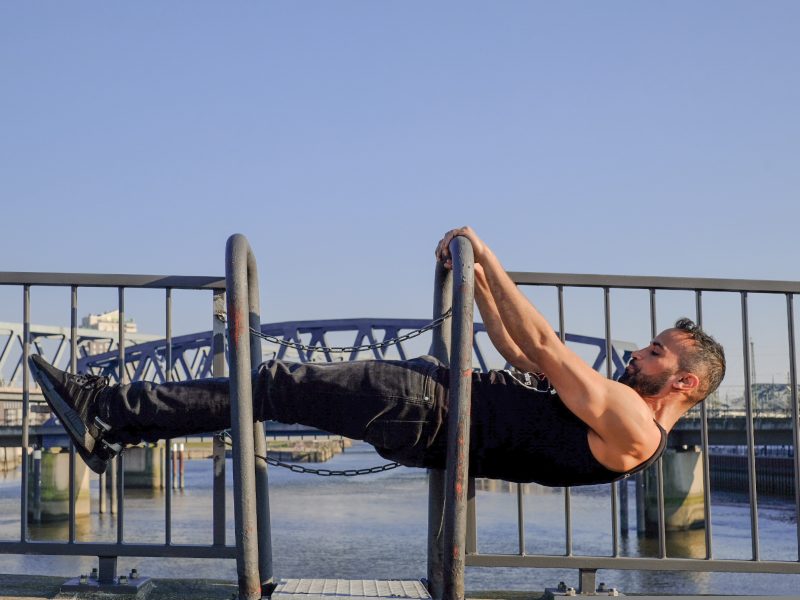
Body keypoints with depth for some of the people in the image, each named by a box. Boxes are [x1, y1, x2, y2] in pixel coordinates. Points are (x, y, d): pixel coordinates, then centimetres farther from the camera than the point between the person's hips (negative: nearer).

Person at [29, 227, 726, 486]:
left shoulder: (632, 428, -12)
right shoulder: (621, 400, 18)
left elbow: (542, 345, -16)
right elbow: (519, 359, 25)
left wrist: (488, 259, -9)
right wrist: (475, 283, 19)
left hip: (428, 414, -9)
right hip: (438, 388, 9)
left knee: (273, 386, -14)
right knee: (283, 385, 3)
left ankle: (115, 411, -8)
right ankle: (112, 422, 7)